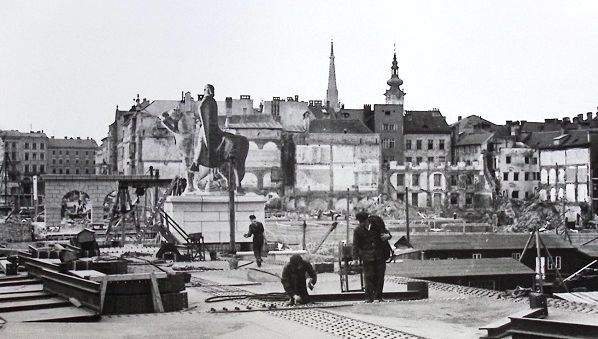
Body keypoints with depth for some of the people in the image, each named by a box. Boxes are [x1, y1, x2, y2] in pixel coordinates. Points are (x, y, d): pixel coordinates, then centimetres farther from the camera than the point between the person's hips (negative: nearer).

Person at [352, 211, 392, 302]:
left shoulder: (376, 225, 3)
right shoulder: (358, 230, -1)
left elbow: (385, 231, 15)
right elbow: (355, 245, 0)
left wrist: (387, 235, -10)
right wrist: (355, 258, -6)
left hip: (380, 255, 2)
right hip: (367, 256, -2)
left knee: (380, 276, 3)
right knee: (369, 276, -7)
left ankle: (378, 296, 14)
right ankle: (369, 297, 1)